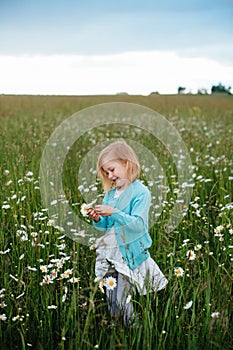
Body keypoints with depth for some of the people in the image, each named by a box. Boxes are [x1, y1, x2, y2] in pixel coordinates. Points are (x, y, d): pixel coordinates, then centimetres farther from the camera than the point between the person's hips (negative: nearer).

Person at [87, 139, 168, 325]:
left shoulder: (141, 192, -11)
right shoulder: (111, 193, 10)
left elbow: (139, 224, -21)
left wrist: (114, 212, -27)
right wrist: (97, 219, -6)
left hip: (129, 253, -6)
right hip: (109, 252, 7)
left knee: (123, 299, -3)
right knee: (110, 299, 12)